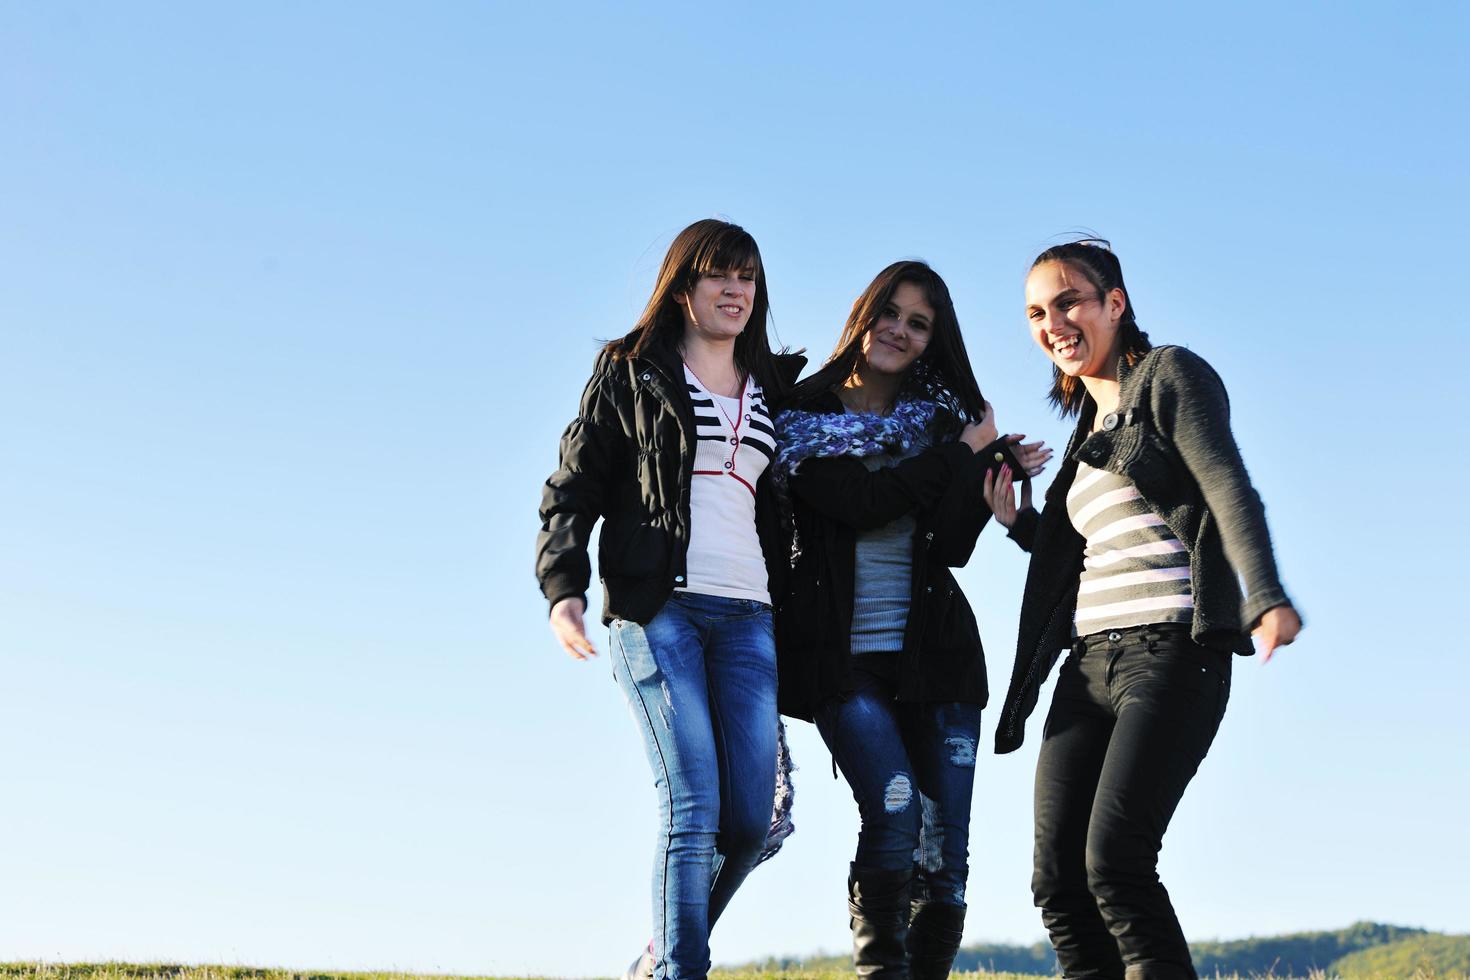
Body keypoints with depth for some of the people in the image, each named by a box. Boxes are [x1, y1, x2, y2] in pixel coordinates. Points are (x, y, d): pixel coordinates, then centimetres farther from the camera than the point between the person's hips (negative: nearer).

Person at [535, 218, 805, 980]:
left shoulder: (777, 393, 21)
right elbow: (574, 485, 4)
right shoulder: (630, 373, 10)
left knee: (750, 817, -2)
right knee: (693, 806, -15)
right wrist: (563, 586, -10)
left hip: (748, 617, 4)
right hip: (656, 609, -4)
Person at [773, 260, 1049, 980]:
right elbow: (857, 503, -15)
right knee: (894, 814, -20)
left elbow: (950, 548, 3)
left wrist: (991, 467, -12)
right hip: (844, 652, -4)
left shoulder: (942, 420, 13)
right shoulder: (803, 415, 3)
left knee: (945, 846, -1)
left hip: (933, 651, 4)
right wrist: (966, 452, -6)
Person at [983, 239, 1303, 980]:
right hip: (1091, 661, 8)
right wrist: (1018, 522, 15)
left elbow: (1228, 487, -14)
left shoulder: (1169, 375, 2)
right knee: (1057, 879, -3)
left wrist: (1267, 597, -29)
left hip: (1171, 649, -8)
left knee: (1115, 861, -21)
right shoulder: (1089, 431, 24)